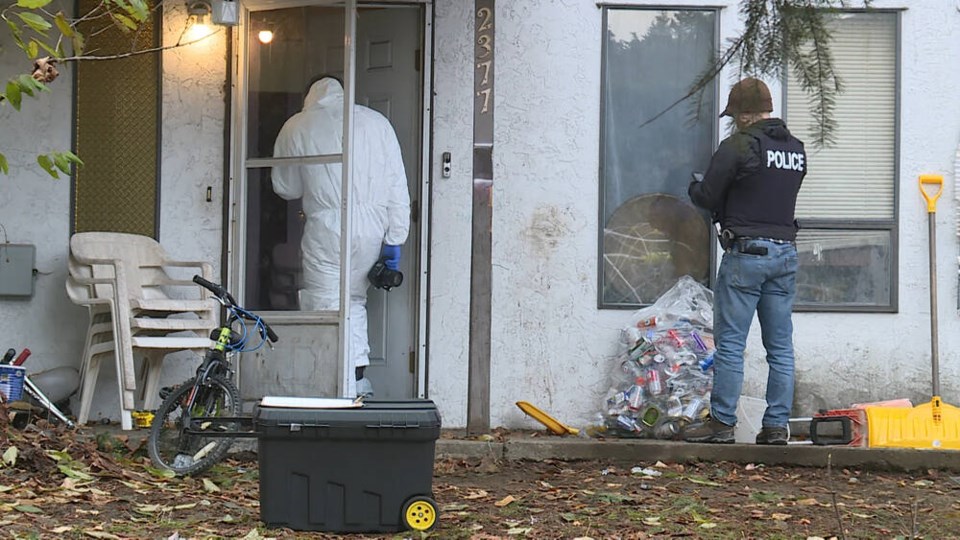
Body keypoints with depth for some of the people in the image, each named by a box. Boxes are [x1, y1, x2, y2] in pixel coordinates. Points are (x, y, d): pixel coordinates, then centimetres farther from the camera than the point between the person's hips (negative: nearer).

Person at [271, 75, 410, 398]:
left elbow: (285, 188, 12)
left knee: (329, 308, 1)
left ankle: (344, 392, -4)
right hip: (373, 226, 4)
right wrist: (394, 238, 7)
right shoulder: (376, 122, 11)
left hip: (328, 226, -4)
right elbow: (397, 186, 5)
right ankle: (360, 378, 10)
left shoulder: (297, 127, 5)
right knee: (354, 299, 19)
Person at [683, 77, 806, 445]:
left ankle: (722, 422, 0)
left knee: (730, 343, -1)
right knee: (780, 346, 7)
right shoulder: (796, 149, 12)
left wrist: (693, 190, 17)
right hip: (786, 252, 6)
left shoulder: (739, 146, -9)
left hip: (746, 252, -6)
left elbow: (707, 197, -6)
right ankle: (776, 425, 9)